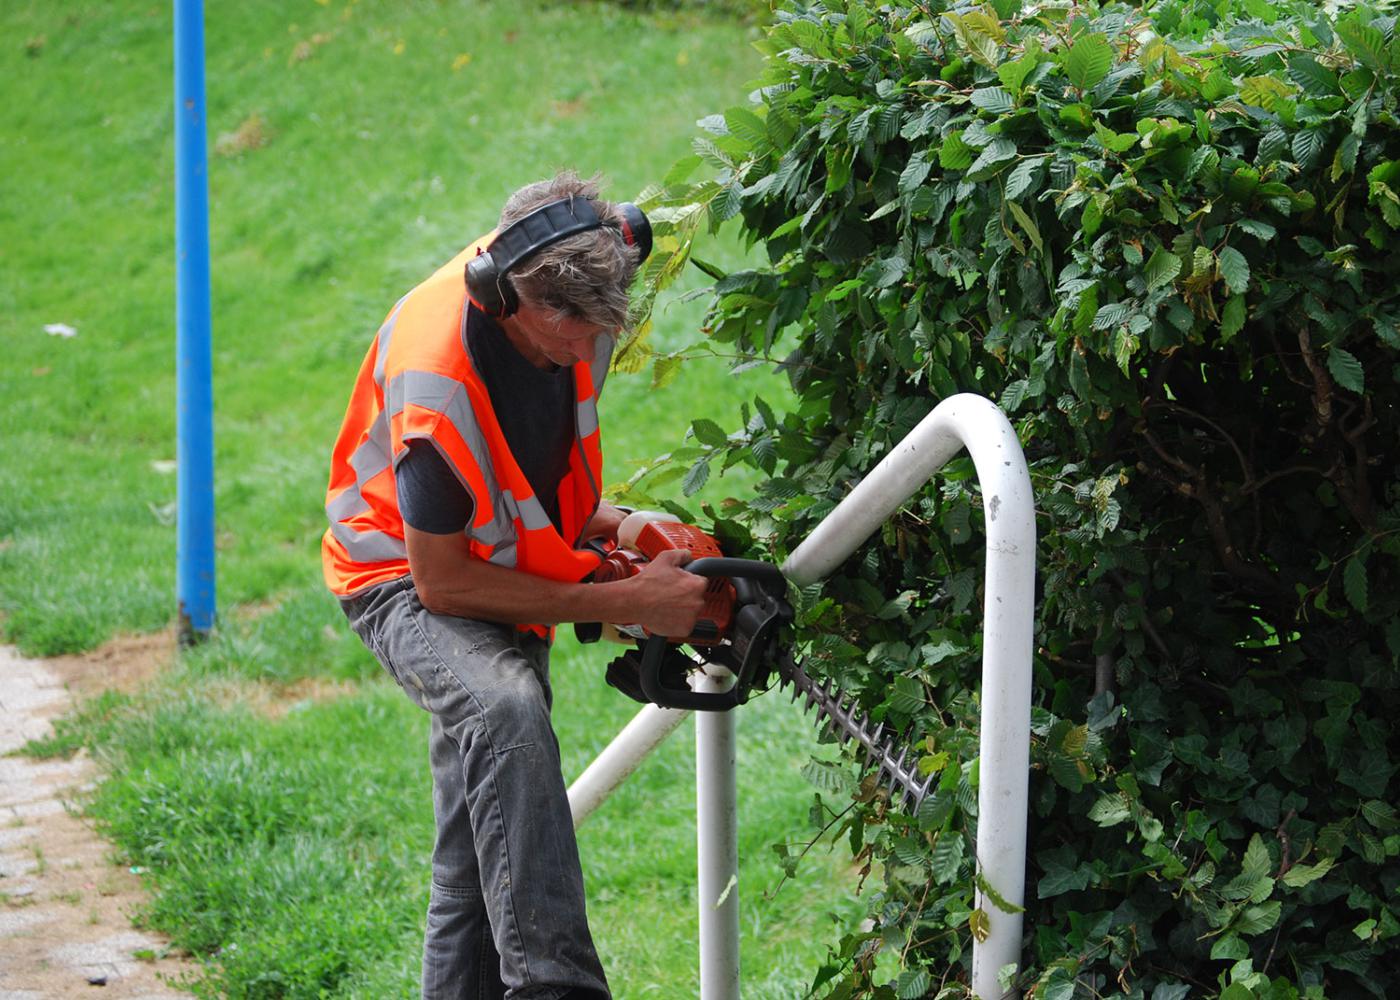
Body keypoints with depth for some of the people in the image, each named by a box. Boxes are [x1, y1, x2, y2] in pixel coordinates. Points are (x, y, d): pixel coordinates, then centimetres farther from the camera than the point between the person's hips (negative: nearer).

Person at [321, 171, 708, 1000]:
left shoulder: (576, 307, -13)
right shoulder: (436, 378, -34)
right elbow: (442, 582, -26)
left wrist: (593, 521, -6)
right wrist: (626, 604, -26)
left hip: (508, 568, 8)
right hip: (408, 580, -8)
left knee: (479, 860, 10)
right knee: (507, 711, -38)